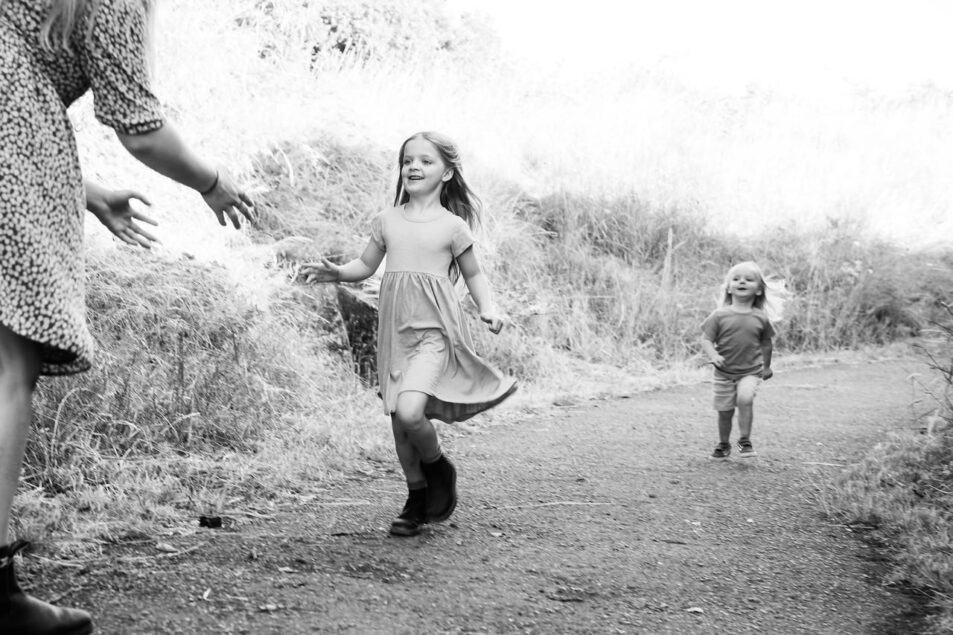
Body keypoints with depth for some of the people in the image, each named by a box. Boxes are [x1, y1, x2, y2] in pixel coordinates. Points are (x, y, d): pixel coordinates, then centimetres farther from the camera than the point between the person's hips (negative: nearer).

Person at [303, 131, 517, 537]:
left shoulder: (452, 226, 1)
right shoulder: (387, 221, 9)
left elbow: (473, 274, 11)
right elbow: (366, 266, 17)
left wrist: (488, 308, -5)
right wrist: (335, 272, -1)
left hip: (434, 331, -4)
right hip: (395, 332, 4)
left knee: (409, 411, -23)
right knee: (399, 423, 7)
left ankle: (438, 468, 6)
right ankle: (417, 499, 25)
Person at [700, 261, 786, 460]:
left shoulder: (761, 318, -1)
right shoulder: (720, 316, -5)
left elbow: (766, 343, 12)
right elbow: (706, 339, -7)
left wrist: (766, 367, 21)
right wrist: (713, 356, -25)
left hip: (751, 371, 0)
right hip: (724, 372, 0)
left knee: (745, 399, -24)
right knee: (724, 410, 6)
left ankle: (745, 440, -9)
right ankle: (724, 444, 29)